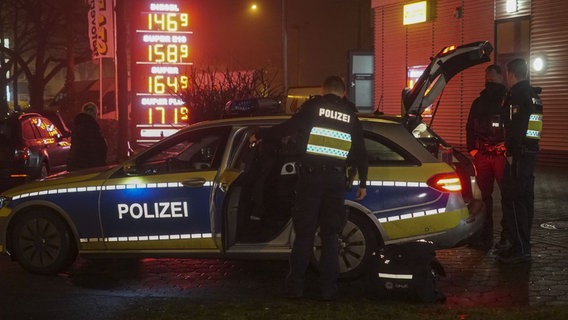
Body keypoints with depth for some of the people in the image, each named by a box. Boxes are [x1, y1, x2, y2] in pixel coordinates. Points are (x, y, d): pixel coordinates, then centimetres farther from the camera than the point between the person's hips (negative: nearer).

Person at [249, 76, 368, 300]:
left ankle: (295, 286, 5)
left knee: (304, 233, 3)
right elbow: (360, 151, 14)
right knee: (330, 235, 7)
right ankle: (329, 288, 6)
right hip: (336, 178, 2)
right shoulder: (350, 115, 13)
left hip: (311, 175, -2)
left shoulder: (314, 106, 3)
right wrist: (362, 182, 21)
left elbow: (288, 128, -4)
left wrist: (259, 136, 9)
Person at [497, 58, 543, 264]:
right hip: (531, 153, 10)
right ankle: (523, 245, 21)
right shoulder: (534, 96, 18)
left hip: (518, 155, -10)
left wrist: (511, 153, -19)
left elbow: (515, 127, -21)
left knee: (512, 199, -9)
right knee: (525, 199, 14)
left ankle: (520, 249, -11)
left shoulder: (517, 95, -13)